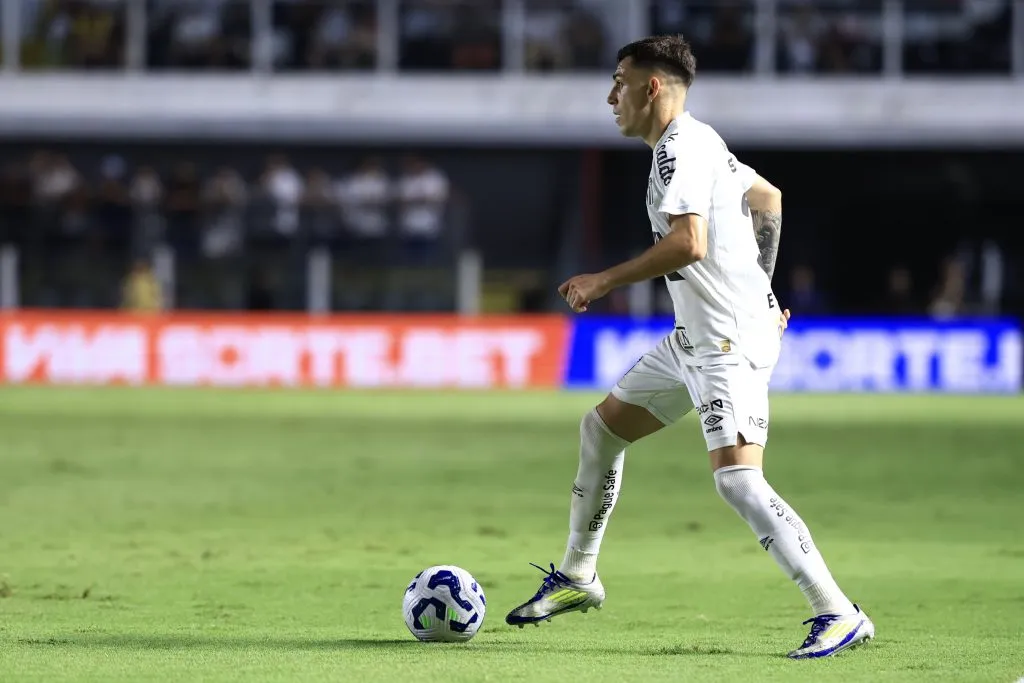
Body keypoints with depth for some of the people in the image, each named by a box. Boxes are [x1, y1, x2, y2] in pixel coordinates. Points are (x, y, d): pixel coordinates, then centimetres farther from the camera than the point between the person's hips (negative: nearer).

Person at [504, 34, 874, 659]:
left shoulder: (679, 149, -16)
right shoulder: (700, 142, 16)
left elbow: (688, 243, -28)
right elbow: (768, 198, 28)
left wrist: (606, 280, -20)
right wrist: (760, 288, 30)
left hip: (730, 343, -11)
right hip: (697, 338, 11)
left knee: (738, 480, -21)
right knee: (601, 428, 20)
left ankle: (840, 616, -21)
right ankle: (577, 578, 33)